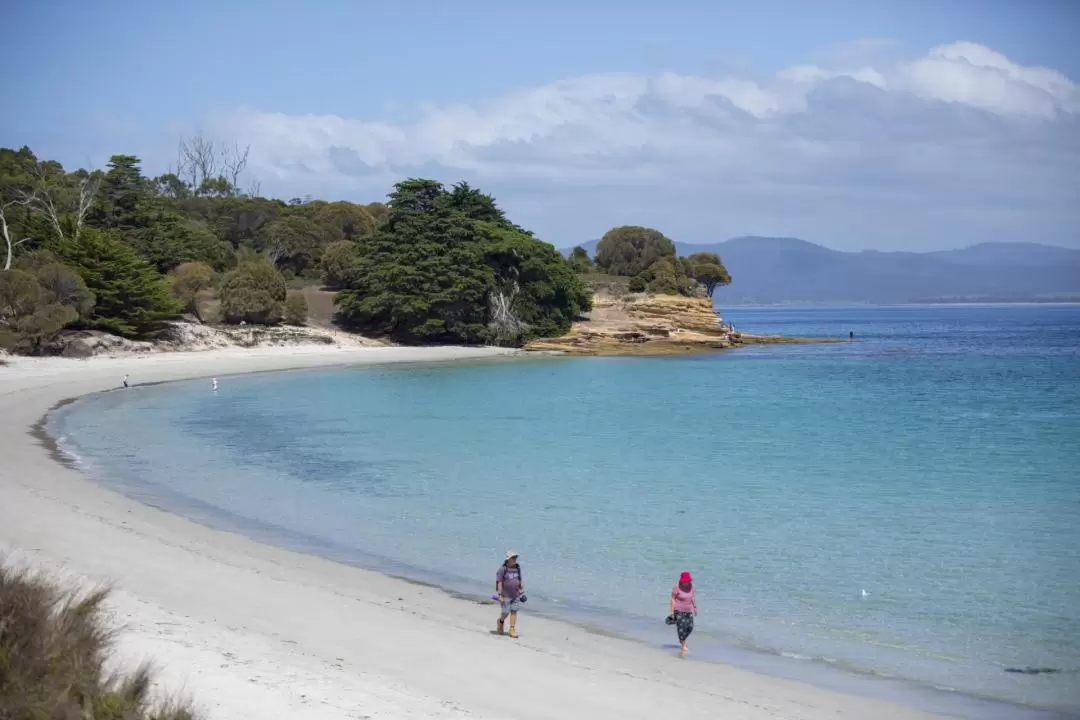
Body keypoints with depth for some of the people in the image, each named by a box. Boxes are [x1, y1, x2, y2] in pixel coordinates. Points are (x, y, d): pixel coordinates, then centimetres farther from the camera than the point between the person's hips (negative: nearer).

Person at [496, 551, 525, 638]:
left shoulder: (517, 568, 4)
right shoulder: (502, 569, -12)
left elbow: (520, 580, 13)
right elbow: (499, 582, -13)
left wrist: (522, 592, 9)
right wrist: (500, 595, -17)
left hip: (516, 594, 5)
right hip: (506, 595, -4)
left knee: (514, 611, 2)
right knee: (505, 613, 1)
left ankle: (512, 629, 5)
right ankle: (501, 621, 32)